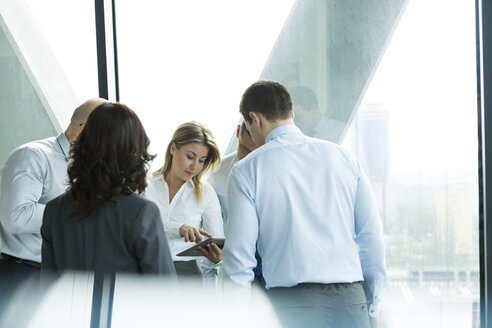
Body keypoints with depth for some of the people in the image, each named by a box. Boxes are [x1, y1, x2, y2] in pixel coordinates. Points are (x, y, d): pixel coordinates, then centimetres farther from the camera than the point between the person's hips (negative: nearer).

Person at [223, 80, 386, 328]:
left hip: (289, 305, -3)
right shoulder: (343, 157, 11)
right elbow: (372, 235, 10)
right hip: (349, 301, 3)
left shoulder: (247, 170, 2)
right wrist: (372, 305, 18)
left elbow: (239, 253, -3)